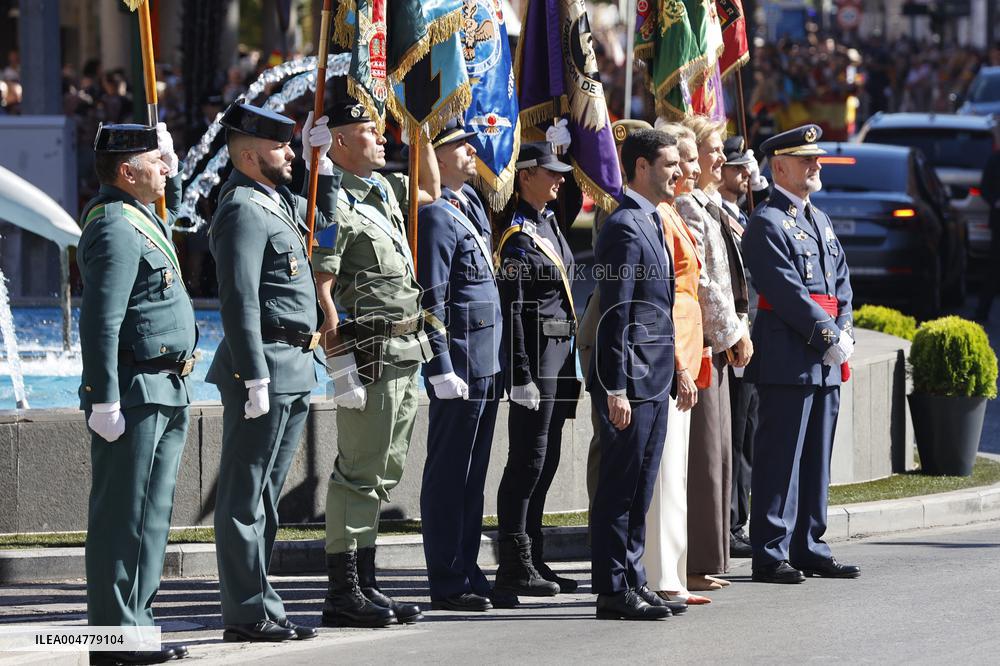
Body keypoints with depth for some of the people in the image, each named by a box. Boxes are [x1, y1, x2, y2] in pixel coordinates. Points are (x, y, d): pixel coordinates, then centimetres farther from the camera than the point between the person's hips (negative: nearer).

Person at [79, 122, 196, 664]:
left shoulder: (142, 219, 15)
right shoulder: (115, 229, -16)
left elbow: (170, 205, 43)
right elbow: (100, 322, -22)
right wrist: (104, 402, -25)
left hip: (163, 395, 11)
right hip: (134, 394, -11)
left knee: (150, 515, 13)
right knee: (124, 516, -7)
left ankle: (135, 620, 19)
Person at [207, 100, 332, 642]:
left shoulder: (276, 202, 16)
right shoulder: (244, 211, -14)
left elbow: (322, 217, 38)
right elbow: (239, 301, -21)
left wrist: (320, 161, 23)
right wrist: (254, 378, -24)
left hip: (294, 372, 10)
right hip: (266, 364, -10)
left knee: (263, 494, 14)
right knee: (245, 495, -5)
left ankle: (257, 603, 20)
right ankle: (248, 613, -4)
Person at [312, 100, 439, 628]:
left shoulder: (382, 189, 14)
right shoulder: (334, 204, -13)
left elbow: (431, 189, 36)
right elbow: (319, 288, -17)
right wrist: (340, 366, -21)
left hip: (404, 354, 10)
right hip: (370, 355, -10)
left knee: (382, 473, 13)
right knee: (359, 474, -7)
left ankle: (364, 586, 19)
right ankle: (343, 593, -5)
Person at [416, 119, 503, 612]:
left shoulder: (471, 202, 14)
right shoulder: (435, 216, -14)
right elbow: (431, 302, -19)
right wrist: (442, 369, -22)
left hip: (486, 363, 10)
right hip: (460, 363, -10)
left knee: (471, 474, 14)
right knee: (449, 475, -4)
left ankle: (468, 575, 20)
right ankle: (448, 585, -1)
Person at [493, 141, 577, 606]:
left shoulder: (548, 223, 14)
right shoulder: (516, 235, -14)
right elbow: (510, 311, -18)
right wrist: (521, 376, -21)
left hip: (560, 354, 10)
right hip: (535, 353, -10)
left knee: (545, 459, 12)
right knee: (528, 459, -8)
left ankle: (532, 561, 18)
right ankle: (514, 567, -7)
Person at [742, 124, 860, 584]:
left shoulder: (819, 220, 19)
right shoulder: (768, 223, -9)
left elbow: (841, 283, 17)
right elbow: (787, 292, -16)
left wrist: (844, 333, 1)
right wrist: (829, 337, -15)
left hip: (826, 361, 9)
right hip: (787, 360, -9)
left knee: (816, 460, 12)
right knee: (779, 460, -6)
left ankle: (809, 550, 18)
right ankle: (770, 557, -4)